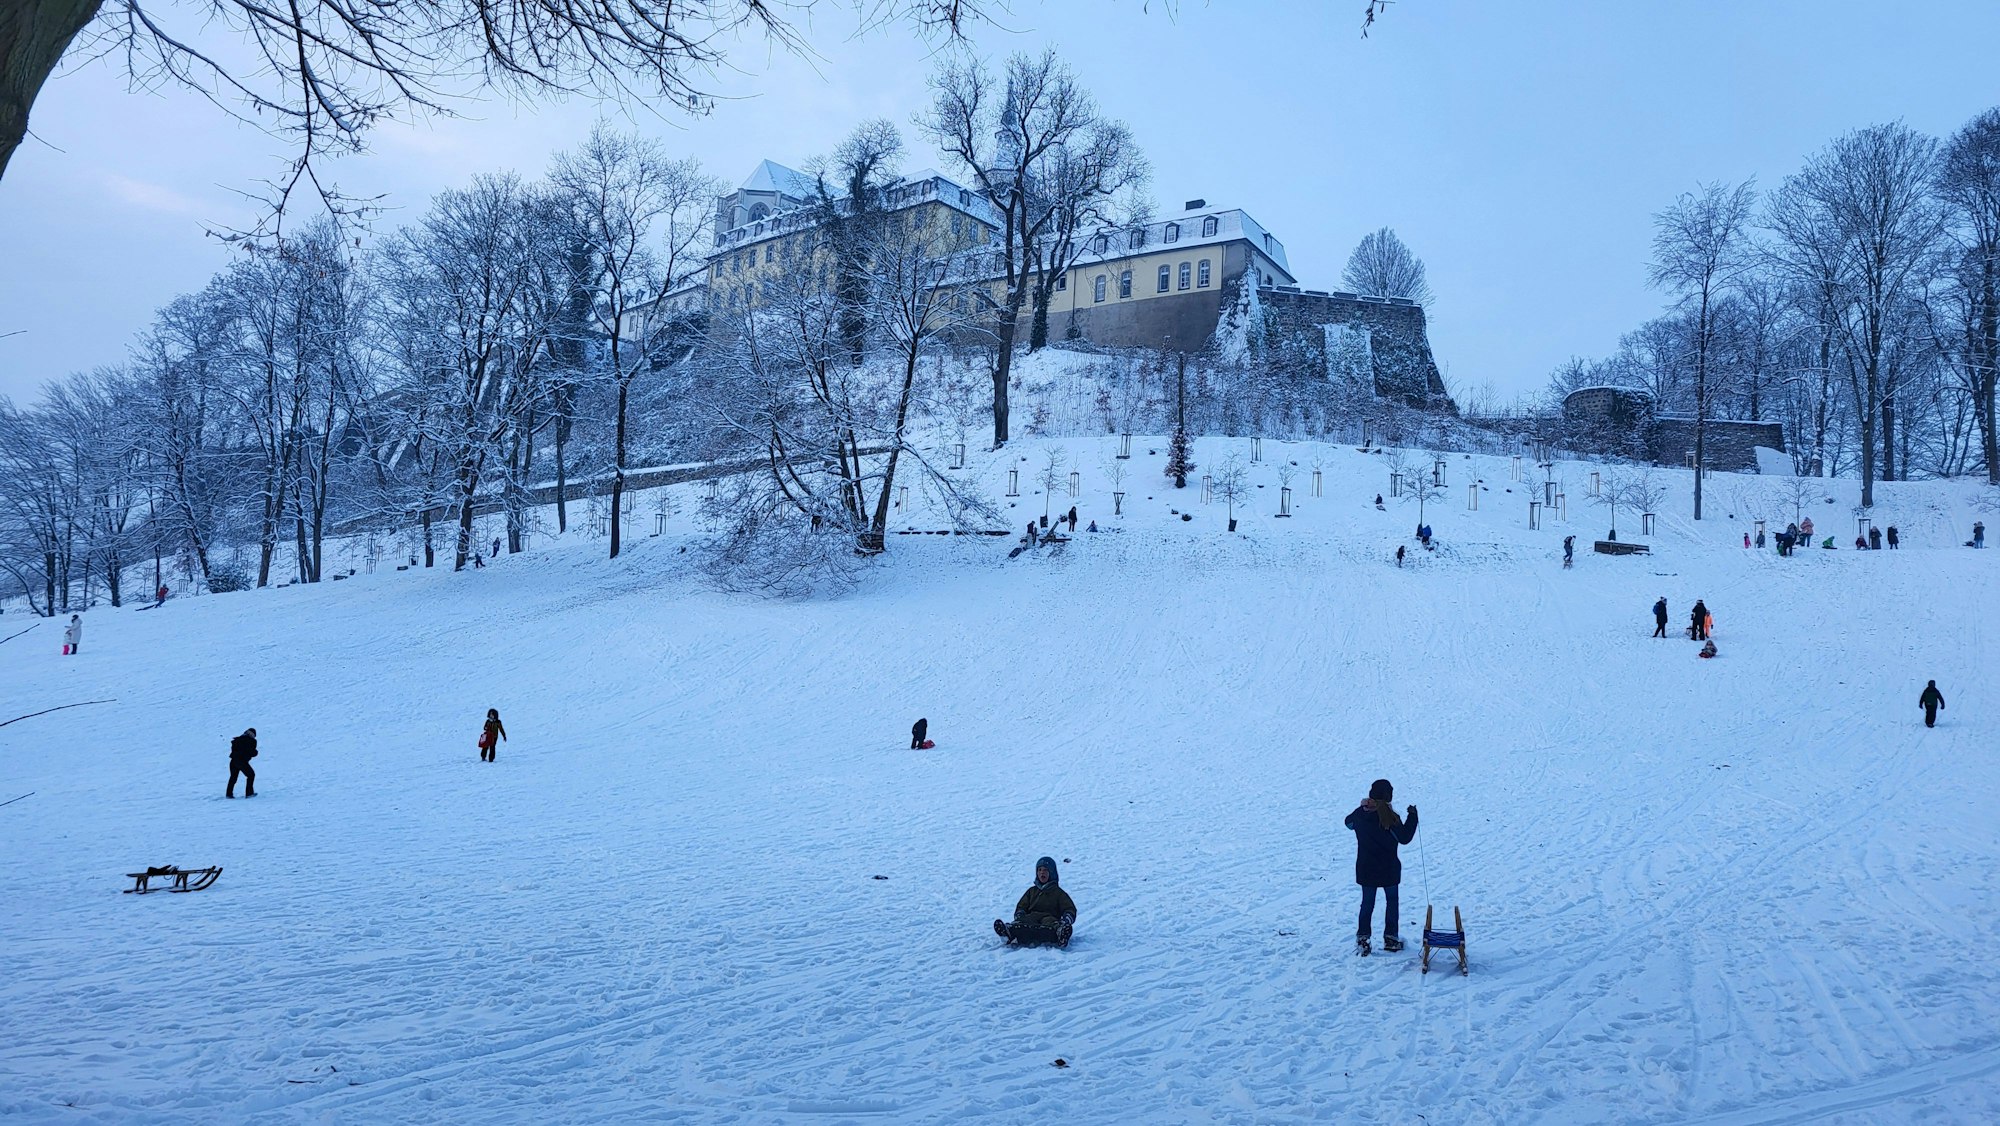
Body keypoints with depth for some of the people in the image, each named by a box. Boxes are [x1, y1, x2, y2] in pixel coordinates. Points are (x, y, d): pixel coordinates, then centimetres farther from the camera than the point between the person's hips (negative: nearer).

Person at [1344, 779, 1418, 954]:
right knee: (1391, 901, 15)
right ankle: (1390, 938, 18)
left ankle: (1362, 938, 15)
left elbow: (1349, 823, 16)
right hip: (1388, 869, -4)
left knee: (1367, 902, 15)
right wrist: (1412, 817, -9)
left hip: (1365, 868, 4)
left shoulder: (1360, 812, -6)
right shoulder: (1389, 816, -22)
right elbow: (1404, 838, -16)